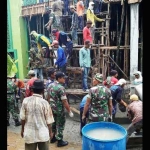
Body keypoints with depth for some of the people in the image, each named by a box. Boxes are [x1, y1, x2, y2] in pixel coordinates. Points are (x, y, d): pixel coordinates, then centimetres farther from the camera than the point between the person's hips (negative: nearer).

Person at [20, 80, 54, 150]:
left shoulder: (26, 101, -9)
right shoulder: (45, 102, -13)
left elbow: (23, 118, -2)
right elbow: (48, 120, -6)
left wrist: (22, 129, 15)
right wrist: (50, 132, 10)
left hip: (29, 133, 2)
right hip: (43, 134, -1)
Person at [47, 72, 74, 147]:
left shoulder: (50, 85, 2)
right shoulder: (61, 88, -23)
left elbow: (48, 97, 11)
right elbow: (64, 101, -23)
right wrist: (69, 111, -16)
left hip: (52, 108, 8)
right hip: (59, 110, -8)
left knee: (53, 123, 21)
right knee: (60, 125, 6)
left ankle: (53, 138, 35)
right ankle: (60, 141, 16)